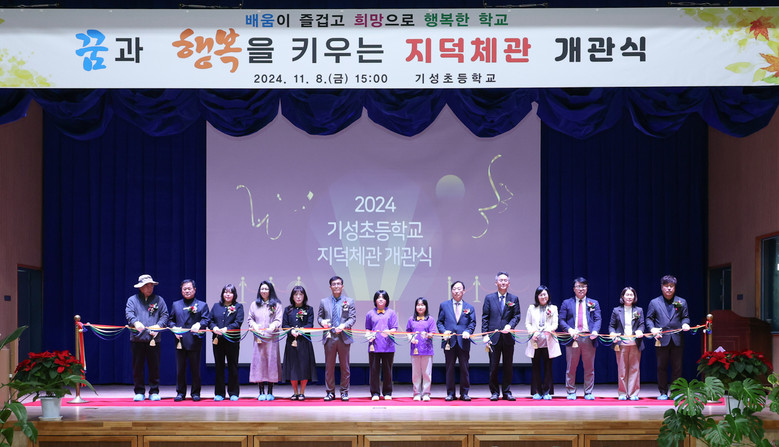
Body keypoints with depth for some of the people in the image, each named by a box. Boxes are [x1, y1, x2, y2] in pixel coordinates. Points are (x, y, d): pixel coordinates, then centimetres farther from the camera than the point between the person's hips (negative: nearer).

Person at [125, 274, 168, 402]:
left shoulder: (158, 300, 13)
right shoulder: (132, 299, 10)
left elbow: (164, 315, 6)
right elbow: (129, 314, -5)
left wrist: (159, 326, -12)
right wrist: (136, 322, -25)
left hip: (154, 338, 1)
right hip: (137, 338, -1)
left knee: (154, 366, 1)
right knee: (137, 366, 2)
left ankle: (154, 392, 8)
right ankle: (139, 392, 9)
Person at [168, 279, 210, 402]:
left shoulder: (202, 305, 8)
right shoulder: (175, 305, 17)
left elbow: (206, 320, -3)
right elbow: (170, 320, 17)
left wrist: (199, 324, -23)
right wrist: (174, 328, -3)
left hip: (194, 342, -2)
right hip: (180, 341, 2)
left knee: (195, 369, 1)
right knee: (180, 369, 4)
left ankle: (196, 393, 9)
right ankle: (180, 392, 12)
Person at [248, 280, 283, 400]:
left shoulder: (276, 305, 8)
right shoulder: (254, 305, 14)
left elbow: (278, 320, 2)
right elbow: (250, 319, 14)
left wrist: (273, 326, -19)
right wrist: (254, 326, -7)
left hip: (271, 338, -1)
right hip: (258, 338, 1)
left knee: (271, 361, -2)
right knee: (259, 361, -3)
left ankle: (270, 393, 3)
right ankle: (261, 392, 0)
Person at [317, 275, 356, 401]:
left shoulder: (349, 301, 8)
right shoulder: (324, 302, 13)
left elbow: (352, 318, 2)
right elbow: (319, 316, 14)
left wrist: (344, 326, -16)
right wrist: (322, 322, -10)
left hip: (344, 337, -1)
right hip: (329, 337, 1)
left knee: (345, 366, 2)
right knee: (329, 366, 3)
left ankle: (344, 392, 9)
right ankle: (330, 392, 9)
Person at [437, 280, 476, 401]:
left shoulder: (469, 307, 13)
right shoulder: (444, 305, 12)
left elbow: (472, 323, 8)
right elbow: (439, 322, 10)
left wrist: (468, 331, -11)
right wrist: (444, 331, -8)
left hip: (463, 342, 0)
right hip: (449, 341, 0)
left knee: (464, 368, 1)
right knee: (450, 368, 2)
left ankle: (464, 393, 9)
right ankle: (450, 393, 8)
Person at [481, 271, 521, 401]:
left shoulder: (514, 299, 9)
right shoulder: (489, 298, 7)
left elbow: (517, 316, 4)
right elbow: (485, 318, 4)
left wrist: (510, 325, -16)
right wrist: (485, 334, -5)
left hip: (508, 337, 1)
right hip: (494, 337, -1)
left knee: (508, 366, 4)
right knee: (493, 366, 1)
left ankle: (507, 392, 12)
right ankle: (494, 392, 9)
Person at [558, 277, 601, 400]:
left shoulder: (594, 303, 15)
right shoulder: (567, 303, 12)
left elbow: (597, 319, 6)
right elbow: (562, 320, 6)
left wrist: (595, 331, -14)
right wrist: (569, 330, -13)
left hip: (589, 338, 1)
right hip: (573, 338, -1)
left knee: (589, 367, 3)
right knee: (571, 367, 1)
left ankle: (588, 393, 10)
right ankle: (571, 392, 9)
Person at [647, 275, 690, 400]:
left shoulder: (682, 302, 13)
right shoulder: (654, 303, 9)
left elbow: (685, 317, 14)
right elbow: (649, 318, 8)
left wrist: (685, 324, -8)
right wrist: (652, 328, -11)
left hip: (677, 339, 1)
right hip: (661, 338, -1)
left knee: (677, 367, 2)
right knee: (661, 367, 2)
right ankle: (663, 392, 9)